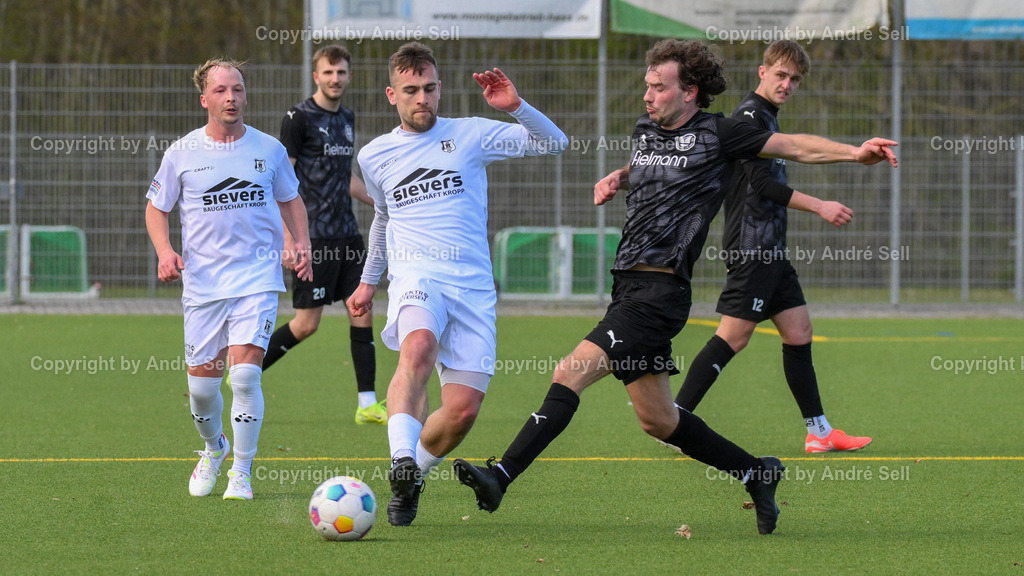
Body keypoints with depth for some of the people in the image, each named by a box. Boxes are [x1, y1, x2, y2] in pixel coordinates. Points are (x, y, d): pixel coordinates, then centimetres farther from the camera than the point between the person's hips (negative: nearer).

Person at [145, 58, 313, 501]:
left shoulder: (268, 149, 5)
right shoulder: (182, 153, 2)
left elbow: (290, 199, 19)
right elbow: (156, 207, 11)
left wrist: (301, 242, 2)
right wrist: (165, 252, -7)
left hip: (258, 277, -1)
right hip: (203, 282, 1)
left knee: (244, 373, -15)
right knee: (202, 382, 3)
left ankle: (241, 473, -2)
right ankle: (213, 448, 35)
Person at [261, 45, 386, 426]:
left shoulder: (346, 119, 14)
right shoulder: (300, 118, -8)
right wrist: (287, 238, -17)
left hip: (346, 233, 7)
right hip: (314, 234, -7)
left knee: (362, 311, 1)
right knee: (307, 323, -6)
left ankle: (367, 405, 2)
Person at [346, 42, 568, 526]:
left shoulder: (471, 135, 8)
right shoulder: (375, 155, 14)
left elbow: (554, 144, 7)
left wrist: (515, 107, -10)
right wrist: (369, 280, 38)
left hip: (473, 286, 1)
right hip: (415, 275, -1)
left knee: (463, 409, -8)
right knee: (418, 346, -37)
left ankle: (411, 475, 18)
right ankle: (401, 457, -46)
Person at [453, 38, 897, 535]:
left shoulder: (715, 135, -3)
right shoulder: (644, 131, 16)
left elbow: (794, 146, 2)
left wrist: (855, 152, -10)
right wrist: (616, 179, 18)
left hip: (659, 290, -8)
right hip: (628, 286, 8)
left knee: (570, 373, -19)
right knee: (656, 420, 13)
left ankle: (502, 477, -22)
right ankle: (756, 474, 27)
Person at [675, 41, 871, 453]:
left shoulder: (766, 117, 20)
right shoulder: (750, 115, -11)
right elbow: (760, 182, -18)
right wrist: (818, 206, -16)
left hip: (771, 249, 10)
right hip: (752, 246, -10)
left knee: (798, 330, 8)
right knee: (734, 335, -12)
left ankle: (819, 432, 11)